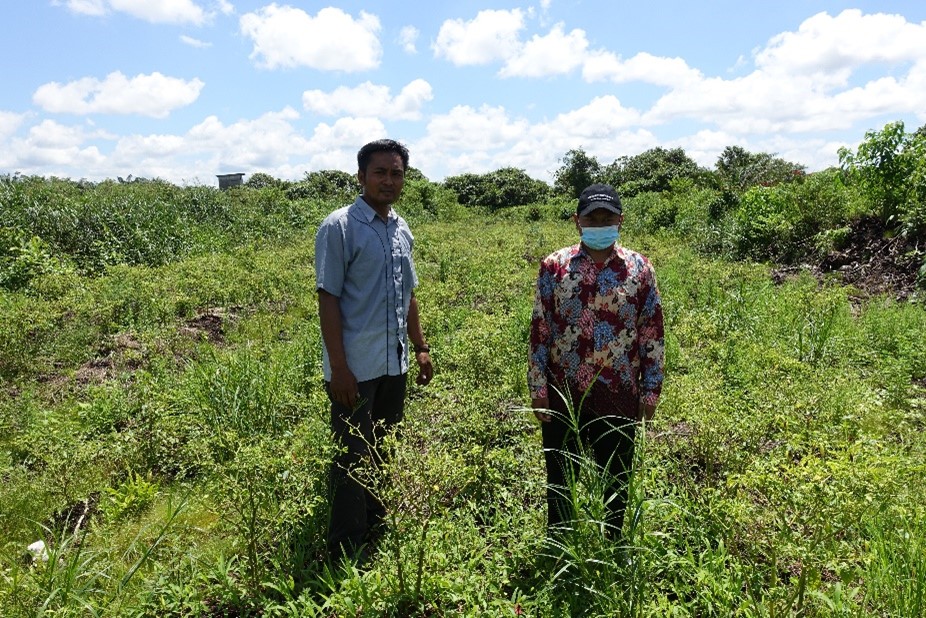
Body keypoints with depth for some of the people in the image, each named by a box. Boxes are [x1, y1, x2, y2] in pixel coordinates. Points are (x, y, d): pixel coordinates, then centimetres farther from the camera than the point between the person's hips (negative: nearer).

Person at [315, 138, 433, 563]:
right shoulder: (339, 227, -10)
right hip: (356, 368, -7)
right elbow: (328, 298, -13)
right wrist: (338, 367, -17)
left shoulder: (402, 230, 11)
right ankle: (344, 558, 18)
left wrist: (421, 347, 16)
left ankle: (376, 537, 35)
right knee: (352, 461, 3)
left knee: (383, 456, 18)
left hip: (394, 364, 7)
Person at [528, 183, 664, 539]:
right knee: (560, 483, 14)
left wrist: (650, 390, 1)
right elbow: (539, 331, -1)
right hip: (563, 397, 0)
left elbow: (653, 333, 3)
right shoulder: (554, 266, -2)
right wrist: (537, 389, -3)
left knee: (616, 484, 16)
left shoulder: (639, 269, 0)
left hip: (619, 399, 1)